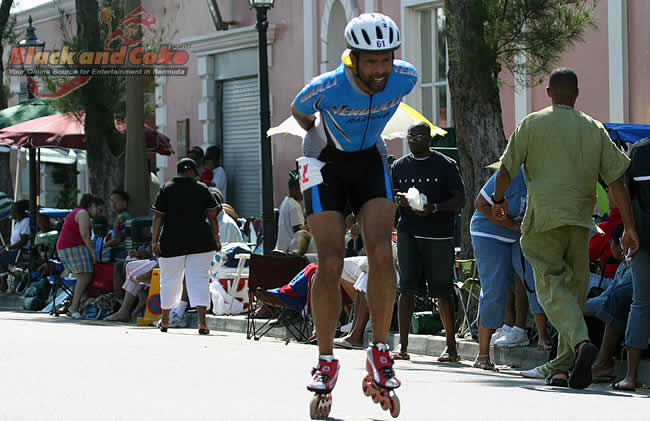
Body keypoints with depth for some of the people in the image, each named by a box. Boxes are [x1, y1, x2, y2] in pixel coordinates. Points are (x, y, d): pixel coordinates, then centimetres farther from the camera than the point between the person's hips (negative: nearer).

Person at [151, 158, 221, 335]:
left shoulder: (166, 189, 2)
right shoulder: (202, 189, 4)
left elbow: (158, 217, -2)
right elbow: (212, 216, 3)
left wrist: (154, 241, -2)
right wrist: (216, 239, 9)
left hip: (172, 242, 0)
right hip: (200, 243, 0)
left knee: (169, 281, 14)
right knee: (199, 281, -3)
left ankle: (165, 320, 27)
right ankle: (202, 322, -17)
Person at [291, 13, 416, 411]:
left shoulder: (405, 77, -20)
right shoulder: (326, 87, -29)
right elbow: (299, 112, -3)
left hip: (370, 161, 3)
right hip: (326, 166, -2)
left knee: (382, 254, -16)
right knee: (330, 264, -11)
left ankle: (380, 351, -2)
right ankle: (326, 359, 3)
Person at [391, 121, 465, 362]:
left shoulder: (445, 165, 0)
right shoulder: (399, 166, 11)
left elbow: (460, 199, -2)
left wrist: (434, 208, -17)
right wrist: (398, 199, -8)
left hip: (438, 235, -3)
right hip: (407, 234, 3)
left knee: (443, 291, 0)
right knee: (406, 289, -2)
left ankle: (451, 347, 8)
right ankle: (402, 346, -2)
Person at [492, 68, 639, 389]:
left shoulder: (532, 124, 3)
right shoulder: (595, 130, 9)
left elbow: (505, 170, 3)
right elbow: (616, 181, 5)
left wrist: (499, 200, 23)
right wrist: (629, 227, 7)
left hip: (544, 219, -3)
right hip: (580, 222, 3)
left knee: (551, 286, -7)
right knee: (574, 290, 10)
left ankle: (581, 341, -34)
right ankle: (561, 368, 9)